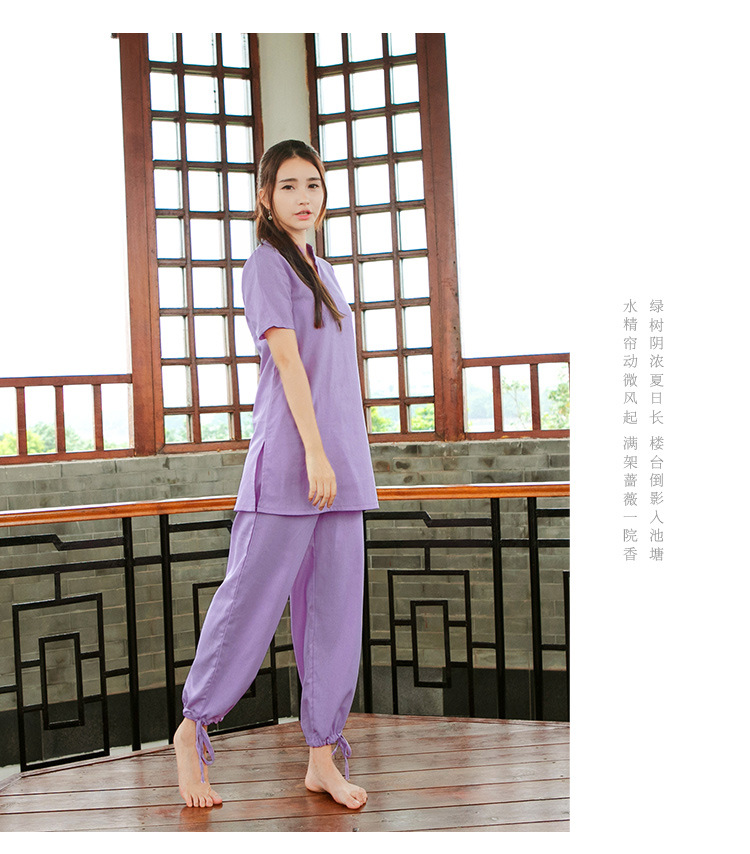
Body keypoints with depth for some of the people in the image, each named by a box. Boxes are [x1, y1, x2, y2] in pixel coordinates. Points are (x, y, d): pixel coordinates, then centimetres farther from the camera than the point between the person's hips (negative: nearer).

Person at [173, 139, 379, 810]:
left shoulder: (323, 270, 21)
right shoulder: (266, 263, -2)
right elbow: (286, 358, -12)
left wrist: (340, 458, 18)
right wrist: (314, 450, -19)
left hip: (342, 459, 8)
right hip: (288, 457, -7)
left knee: (335, 606, 5)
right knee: (252, 597, -3)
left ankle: (323, 757, 11)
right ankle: (192, 729, 15)